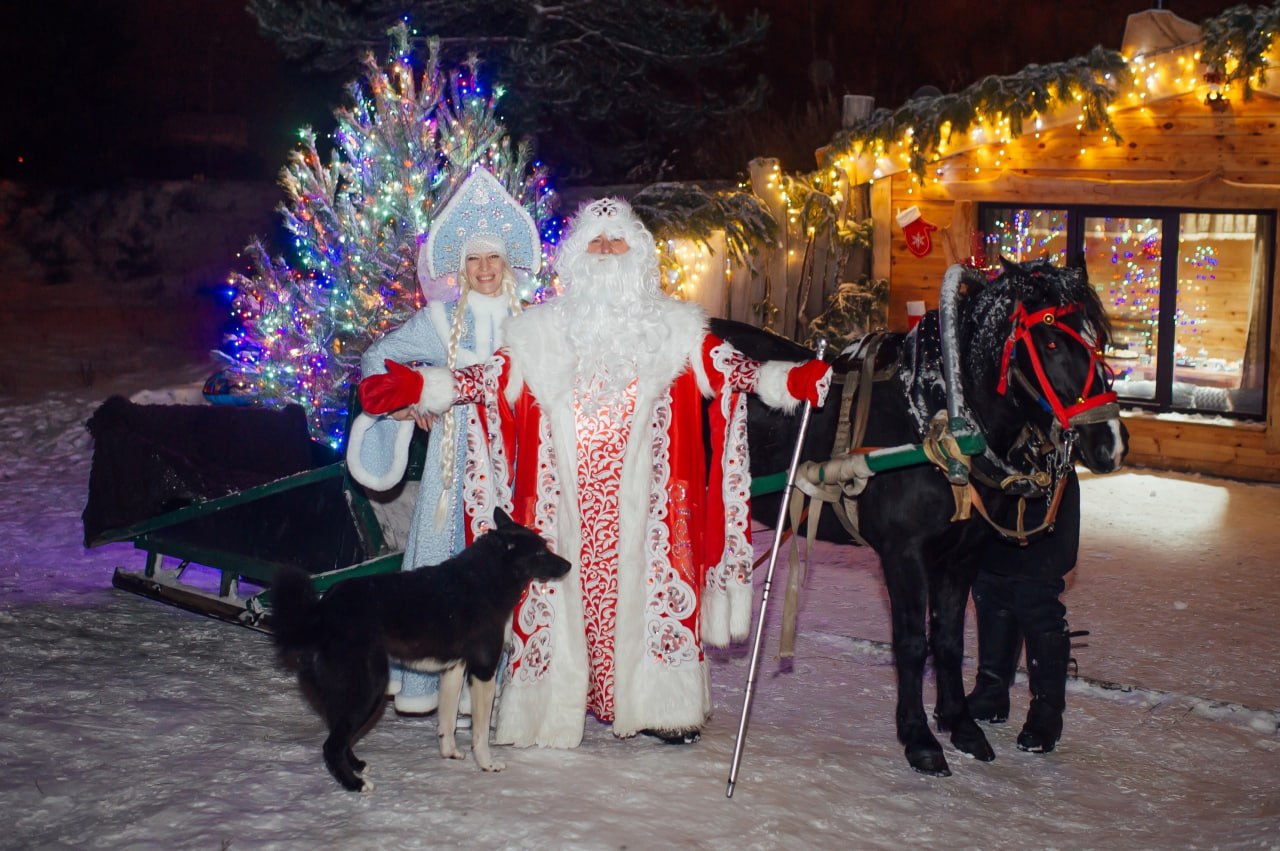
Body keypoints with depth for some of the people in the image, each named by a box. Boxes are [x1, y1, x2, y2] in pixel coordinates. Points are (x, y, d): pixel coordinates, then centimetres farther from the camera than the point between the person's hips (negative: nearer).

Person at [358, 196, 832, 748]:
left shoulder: (673, 328, 10)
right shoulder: (542, 331, 12)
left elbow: (726, 367, 1)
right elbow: (492, 376, 6)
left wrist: (789, 380, -15)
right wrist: (417, 387, -5)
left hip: (640, 498, 0)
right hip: (568, 502, 1)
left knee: (644, 585, -2)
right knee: (564, 588, 0)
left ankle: (658, 705, 7)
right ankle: (556, 705, 7)